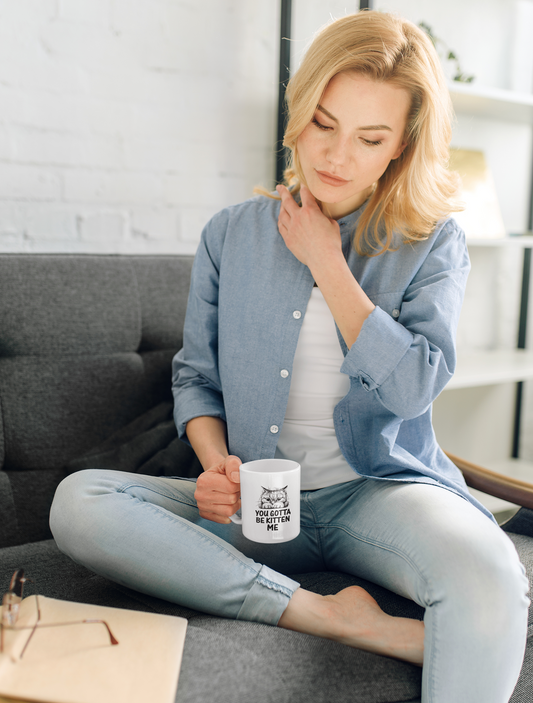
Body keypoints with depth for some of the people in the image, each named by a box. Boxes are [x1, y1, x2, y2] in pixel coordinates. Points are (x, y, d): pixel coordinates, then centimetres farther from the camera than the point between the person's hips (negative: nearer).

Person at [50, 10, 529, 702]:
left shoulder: (432, 243, 1)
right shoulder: (232, 235, 6)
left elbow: (412, 386, -13)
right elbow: (195, 375, 11)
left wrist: (325, 262, -10)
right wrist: (216, 463, -9)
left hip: (377, 490, -2)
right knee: (78, 502, -23)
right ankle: (330, 616, -23)